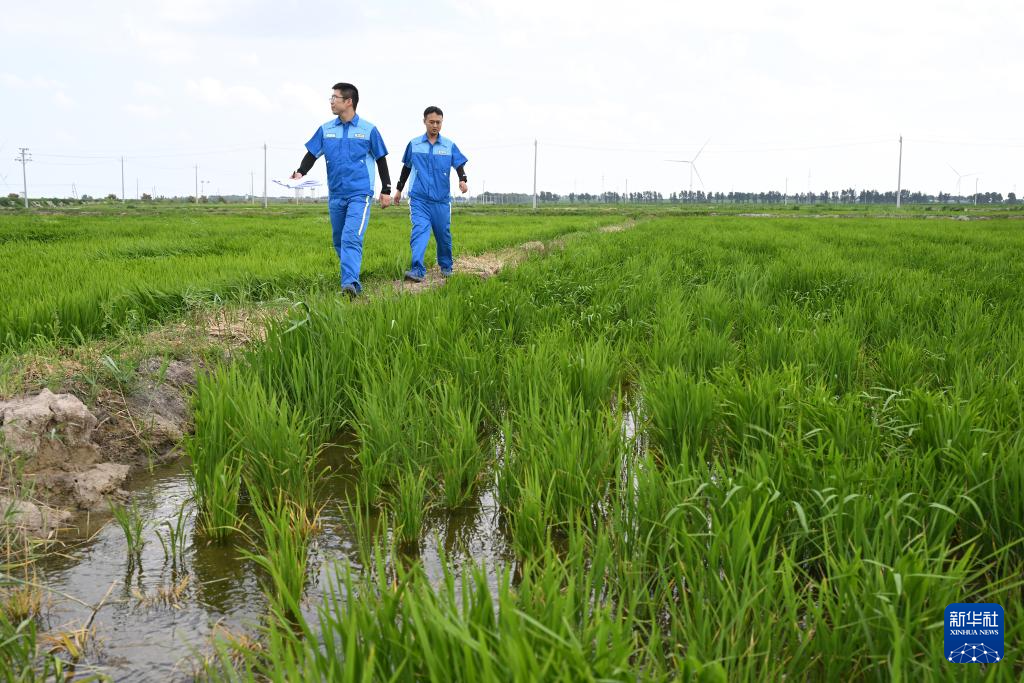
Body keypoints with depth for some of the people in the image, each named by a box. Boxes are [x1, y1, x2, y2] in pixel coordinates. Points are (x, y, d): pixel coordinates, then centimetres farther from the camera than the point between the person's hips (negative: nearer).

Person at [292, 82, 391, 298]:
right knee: (339, 241, 13)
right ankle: (353, 280, 30)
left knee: (352, 238, -21)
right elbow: (312, 154, 6)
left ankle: (349, 283, -28)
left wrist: (386, 190, 5)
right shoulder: (326, 130, 7)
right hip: (335, 195, 5)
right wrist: (300, 173, -14)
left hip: (359, 194, -5)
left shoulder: (368, 130, -1)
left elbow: (381, 160, 5)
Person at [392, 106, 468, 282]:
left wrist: (462, 180, -19)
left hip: (441, 199, 1)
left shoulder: (449, 146, 5)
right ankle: (417, 270, -26)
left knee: (443, 234, 8)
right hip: (419, 198, -1)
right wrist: (399, 189, 23)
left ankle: (446, 266, 29)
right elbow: (407, 167, 18)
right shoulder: (413, 144, 7)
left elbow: (459, 165, 2)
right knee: (420, 230, -17)